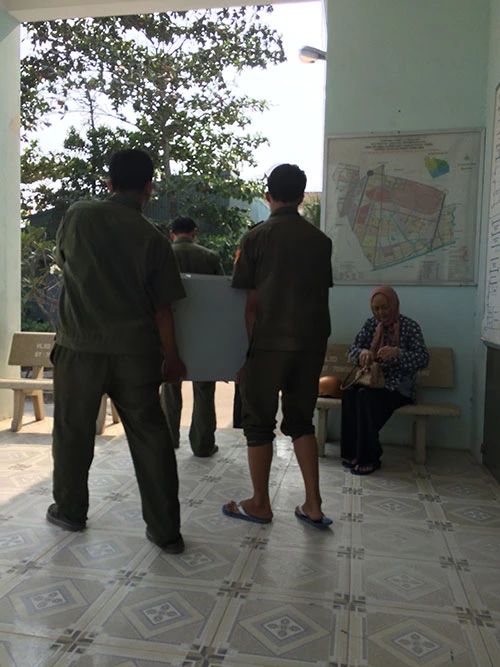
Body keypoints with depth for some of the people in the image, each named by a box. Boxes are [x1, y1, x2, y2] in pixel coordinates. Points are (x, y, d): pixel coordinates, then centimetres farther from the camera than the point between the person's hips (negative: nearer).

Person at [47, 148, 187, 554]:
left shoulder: (78, 216, -1)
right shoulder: (153, 240, -4)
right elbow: (162, 308, -2)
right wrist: (172, 358, 8)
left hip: (80, 345, 1)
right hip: (135, 351, 0)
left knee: (73, 430, 17)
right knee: (150, 436, 7)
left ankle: (70, 511, 34)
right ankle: (166, 530, 13)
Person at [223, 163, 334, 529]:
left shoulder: (256, 238, -5)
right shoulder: (321, 240, 6)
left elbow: (249, 301, -6)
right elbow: (323, 292, 8)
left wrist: (245, 346, 2)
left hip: (269, 342, -4)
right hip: (313, 342, 4)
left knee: (260, 422, 8)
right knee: (301, 420, 16)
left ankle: (260, 504, 19)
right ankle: (313, 505, 16)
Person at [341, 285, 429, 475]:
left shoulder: (409, 326, -3)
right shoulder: (370, 324, 9)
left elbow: (423, 358, -12)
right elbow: (353, 349, 3)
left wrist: (397, 352, -30)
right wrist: (363, 352, -22)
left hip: (398, 387, -4)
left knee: (366, 396, -33)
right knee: (349, 392, -28)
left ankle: (368, 458, -24)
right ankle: (352, 452, -21)